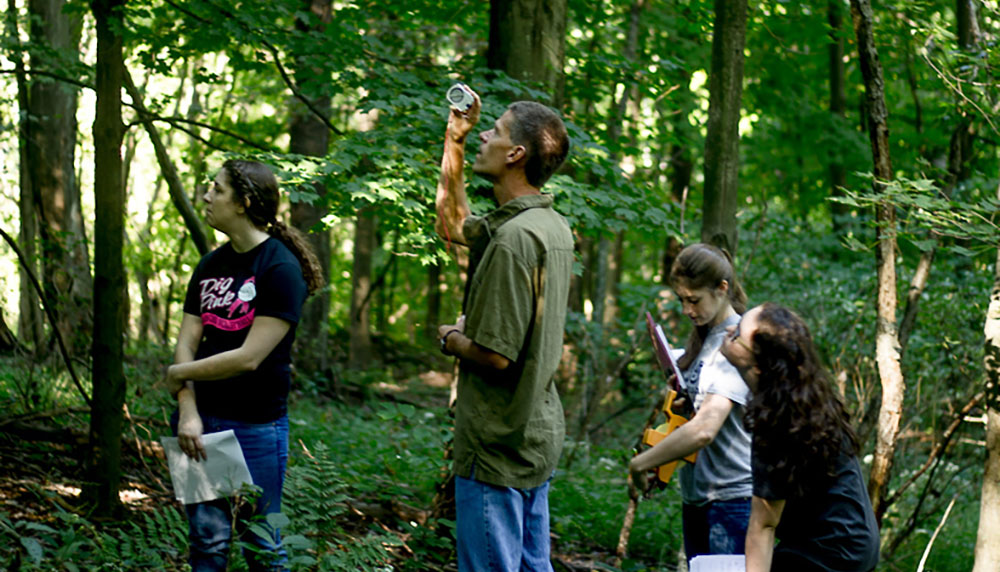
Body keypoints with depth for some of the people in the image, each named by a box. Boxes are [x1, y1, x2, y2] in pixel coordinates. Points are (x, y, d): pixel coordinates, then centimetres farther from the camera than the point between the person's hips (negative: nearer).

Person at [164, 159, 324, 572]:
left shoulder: (281, 268, -11)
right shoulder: (211, 265, 10)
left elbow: (248, 358, -17)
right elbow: (187, 342, 4)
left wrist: (179, 373, -6)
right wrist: (187, 412, -10)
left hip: (257, 425, -6)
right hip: (201, 418, 6)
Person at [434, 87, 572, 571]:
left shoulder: (514, 238, -22)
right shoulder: (552, 226, 8)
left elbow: (495, 355, -25)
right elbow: (453, 223, 26)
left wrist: (450, 338, -4)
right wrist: (453, 140, 21)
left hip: (499, 447, -10)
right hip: (538, 436, 10)